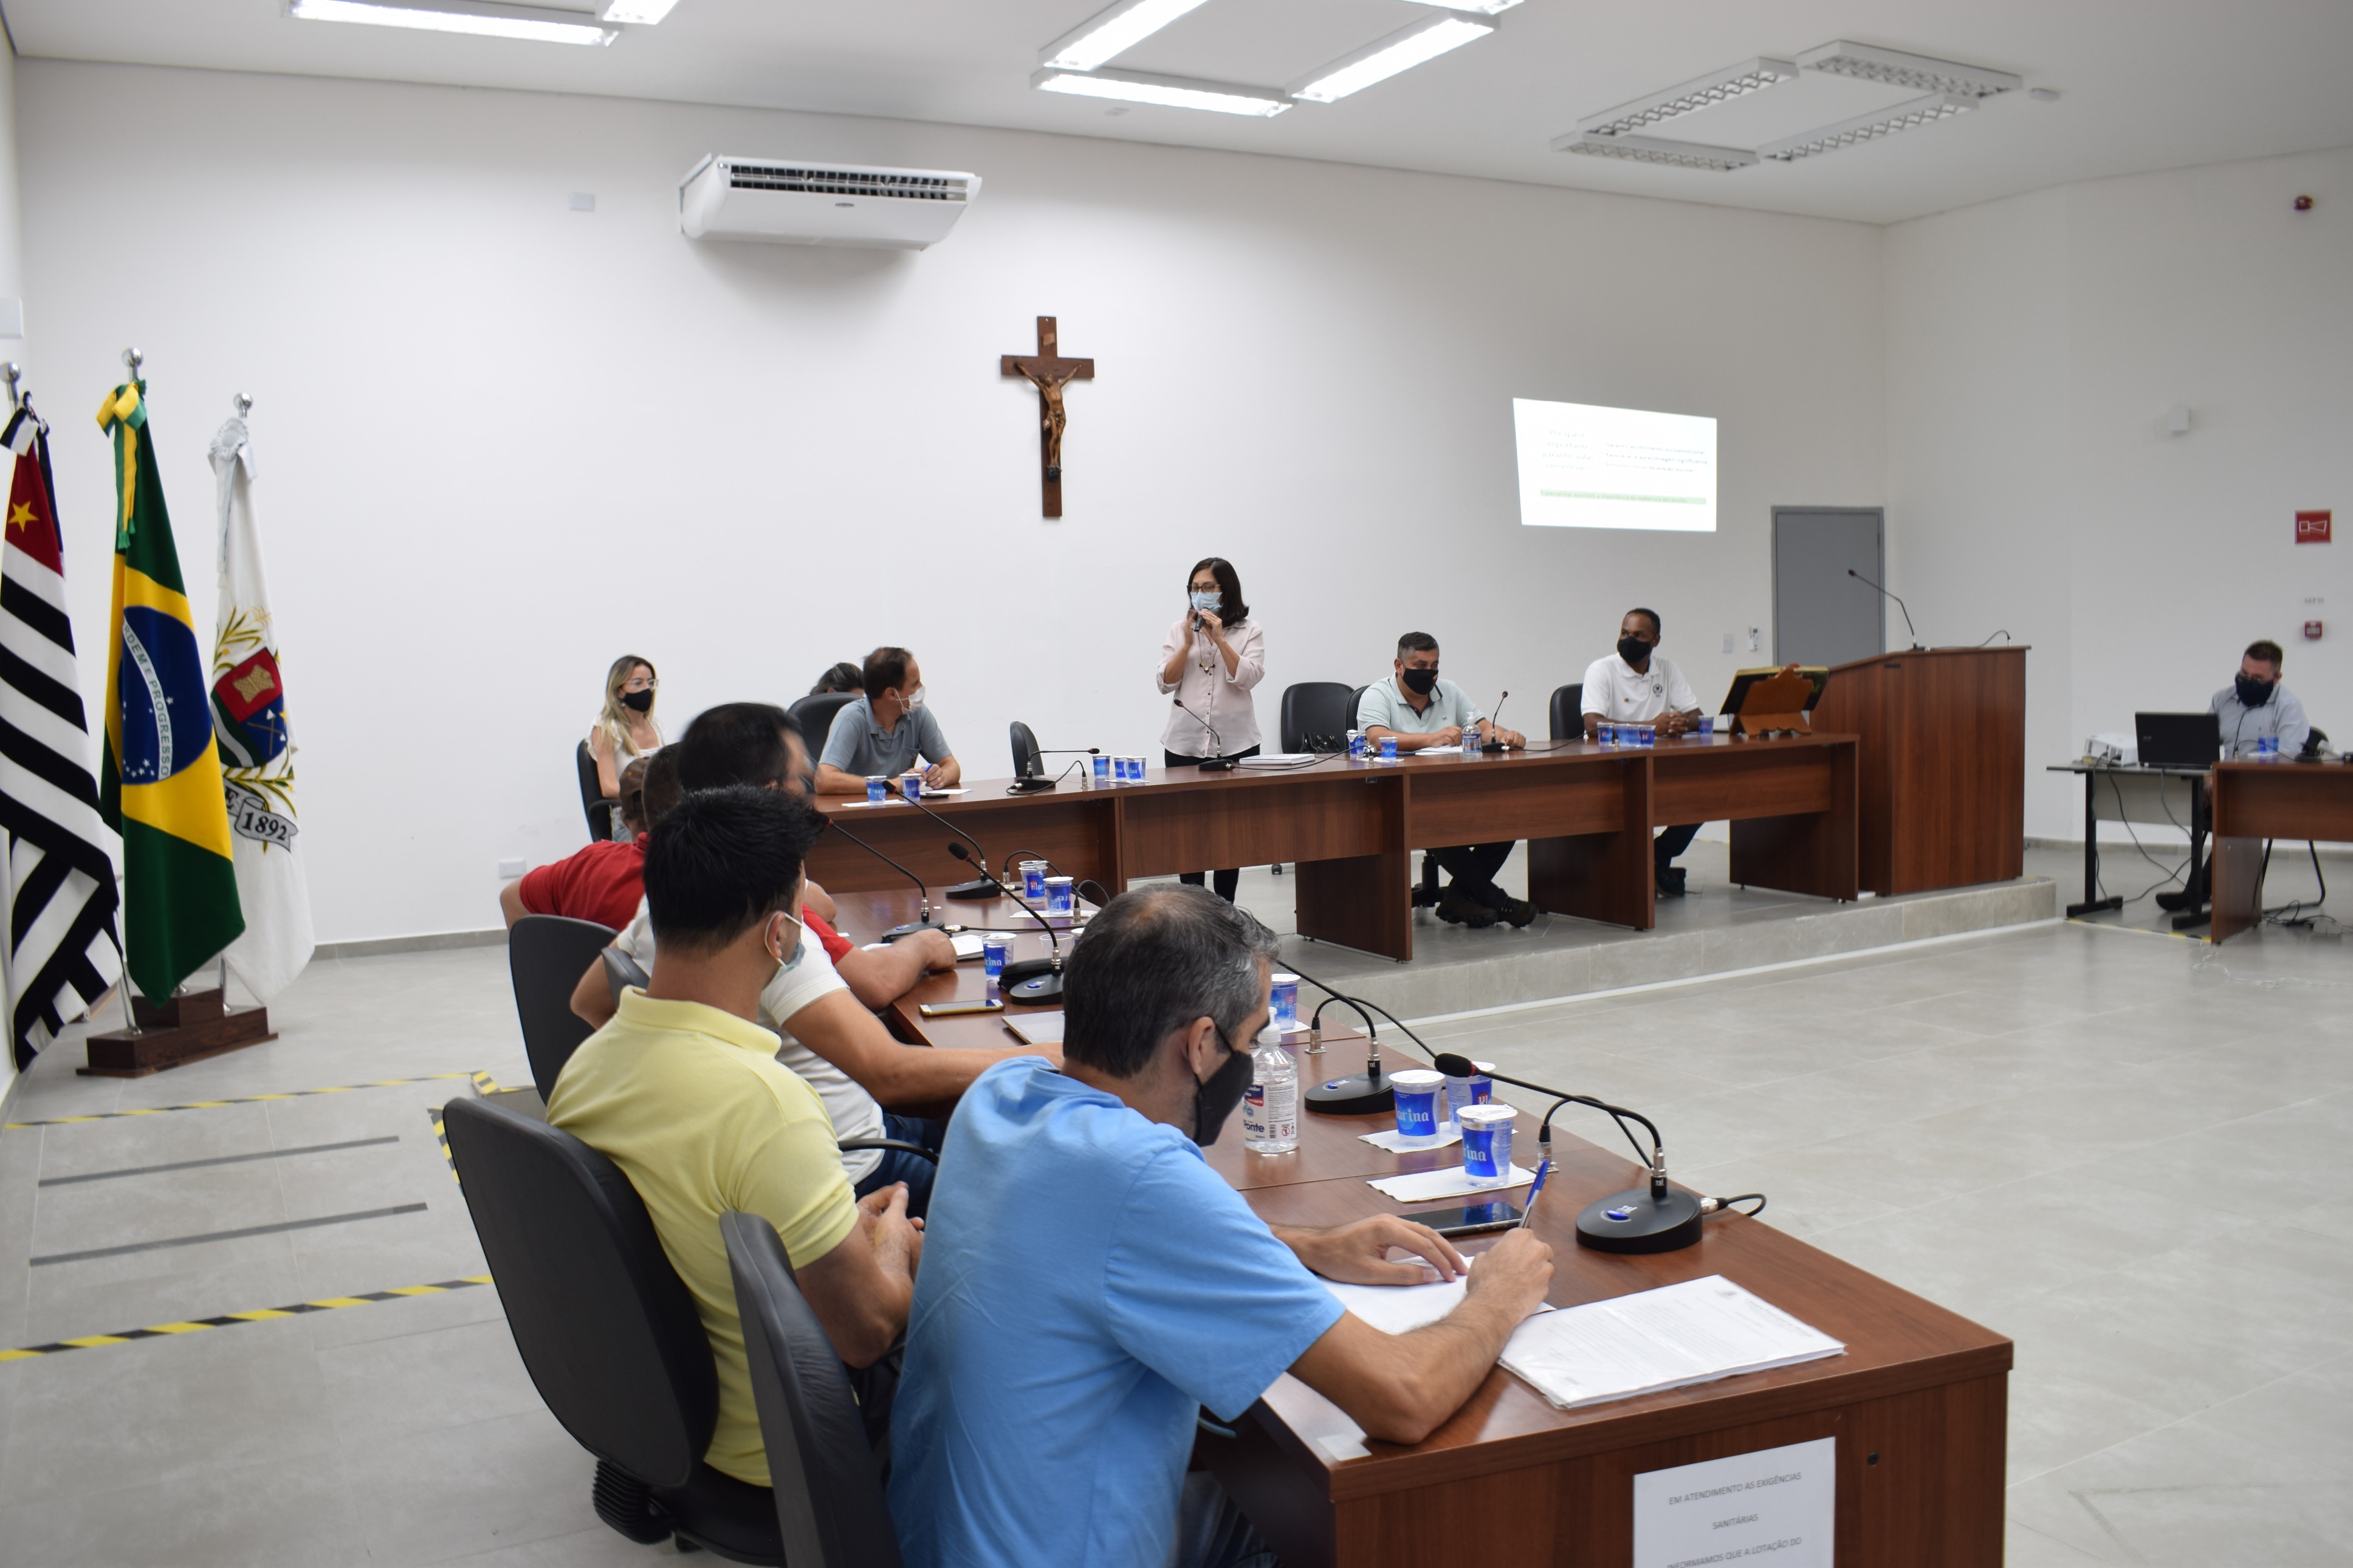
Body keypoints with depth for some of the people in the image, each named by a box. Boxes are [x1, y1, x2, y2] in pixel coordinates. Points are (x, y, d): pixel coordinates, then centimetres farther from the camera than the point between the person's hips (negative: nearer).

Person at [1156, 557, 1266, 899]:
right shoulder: (1179, 630, 8)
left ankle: (1224, 907, 12)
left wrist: (1219, 639, -15)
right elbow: (1165, 683, 2)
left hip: (1235, 743, -1)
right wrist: (1188, 643, -9)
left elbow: (1248, 677, -9)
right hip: (1185, 743, 1)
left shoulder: (1249, 631, 5)